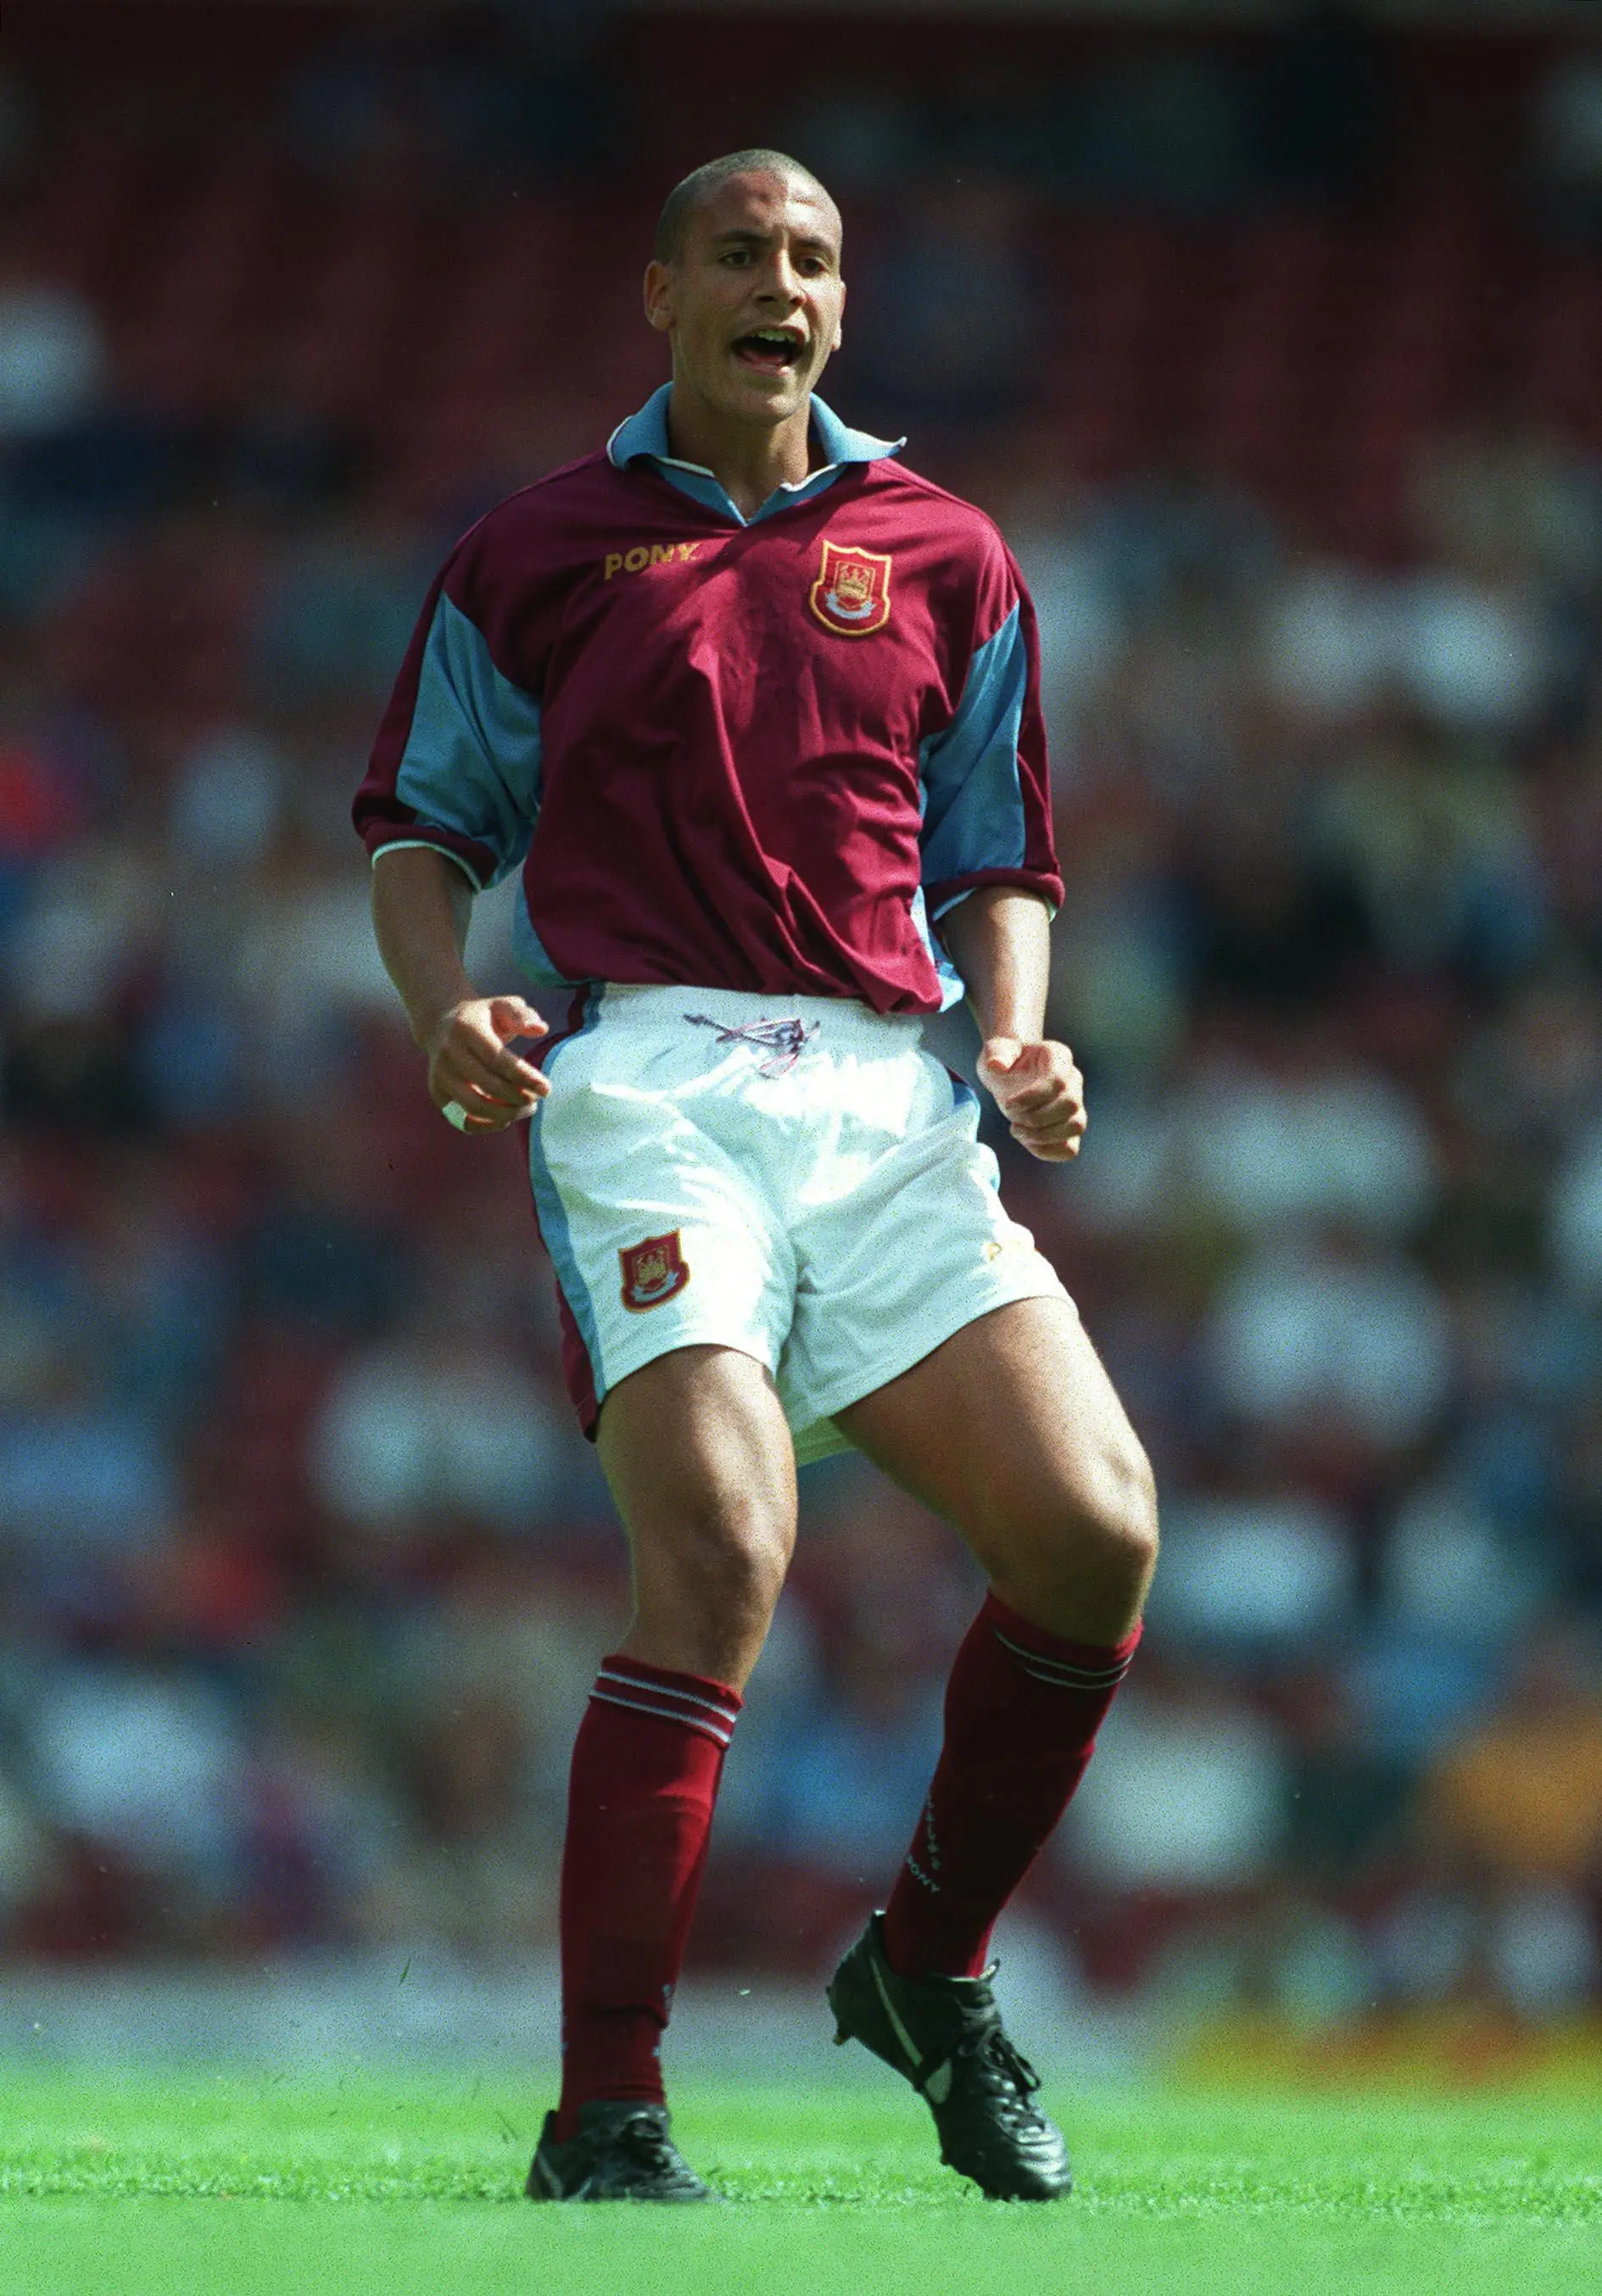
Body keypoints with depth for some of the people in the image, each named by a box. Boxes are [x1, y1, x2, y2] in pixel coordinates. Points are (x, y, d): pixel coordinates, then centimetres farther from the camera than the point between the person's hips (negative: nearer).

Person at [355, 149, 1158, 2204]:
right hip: (647, 1083, -4)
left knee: (1095, 1532, -11)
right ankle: (604, 2127, -19)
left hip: (889, 1094, 4)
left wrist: (1019, 1037, 2)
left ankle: (925, 1970, 15)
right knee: (720, 1563, -23)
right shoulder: (537, 552, 12)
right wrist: (449, 1009, -4)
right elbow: (419, 823, 16)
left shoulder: (942, 556, 18)